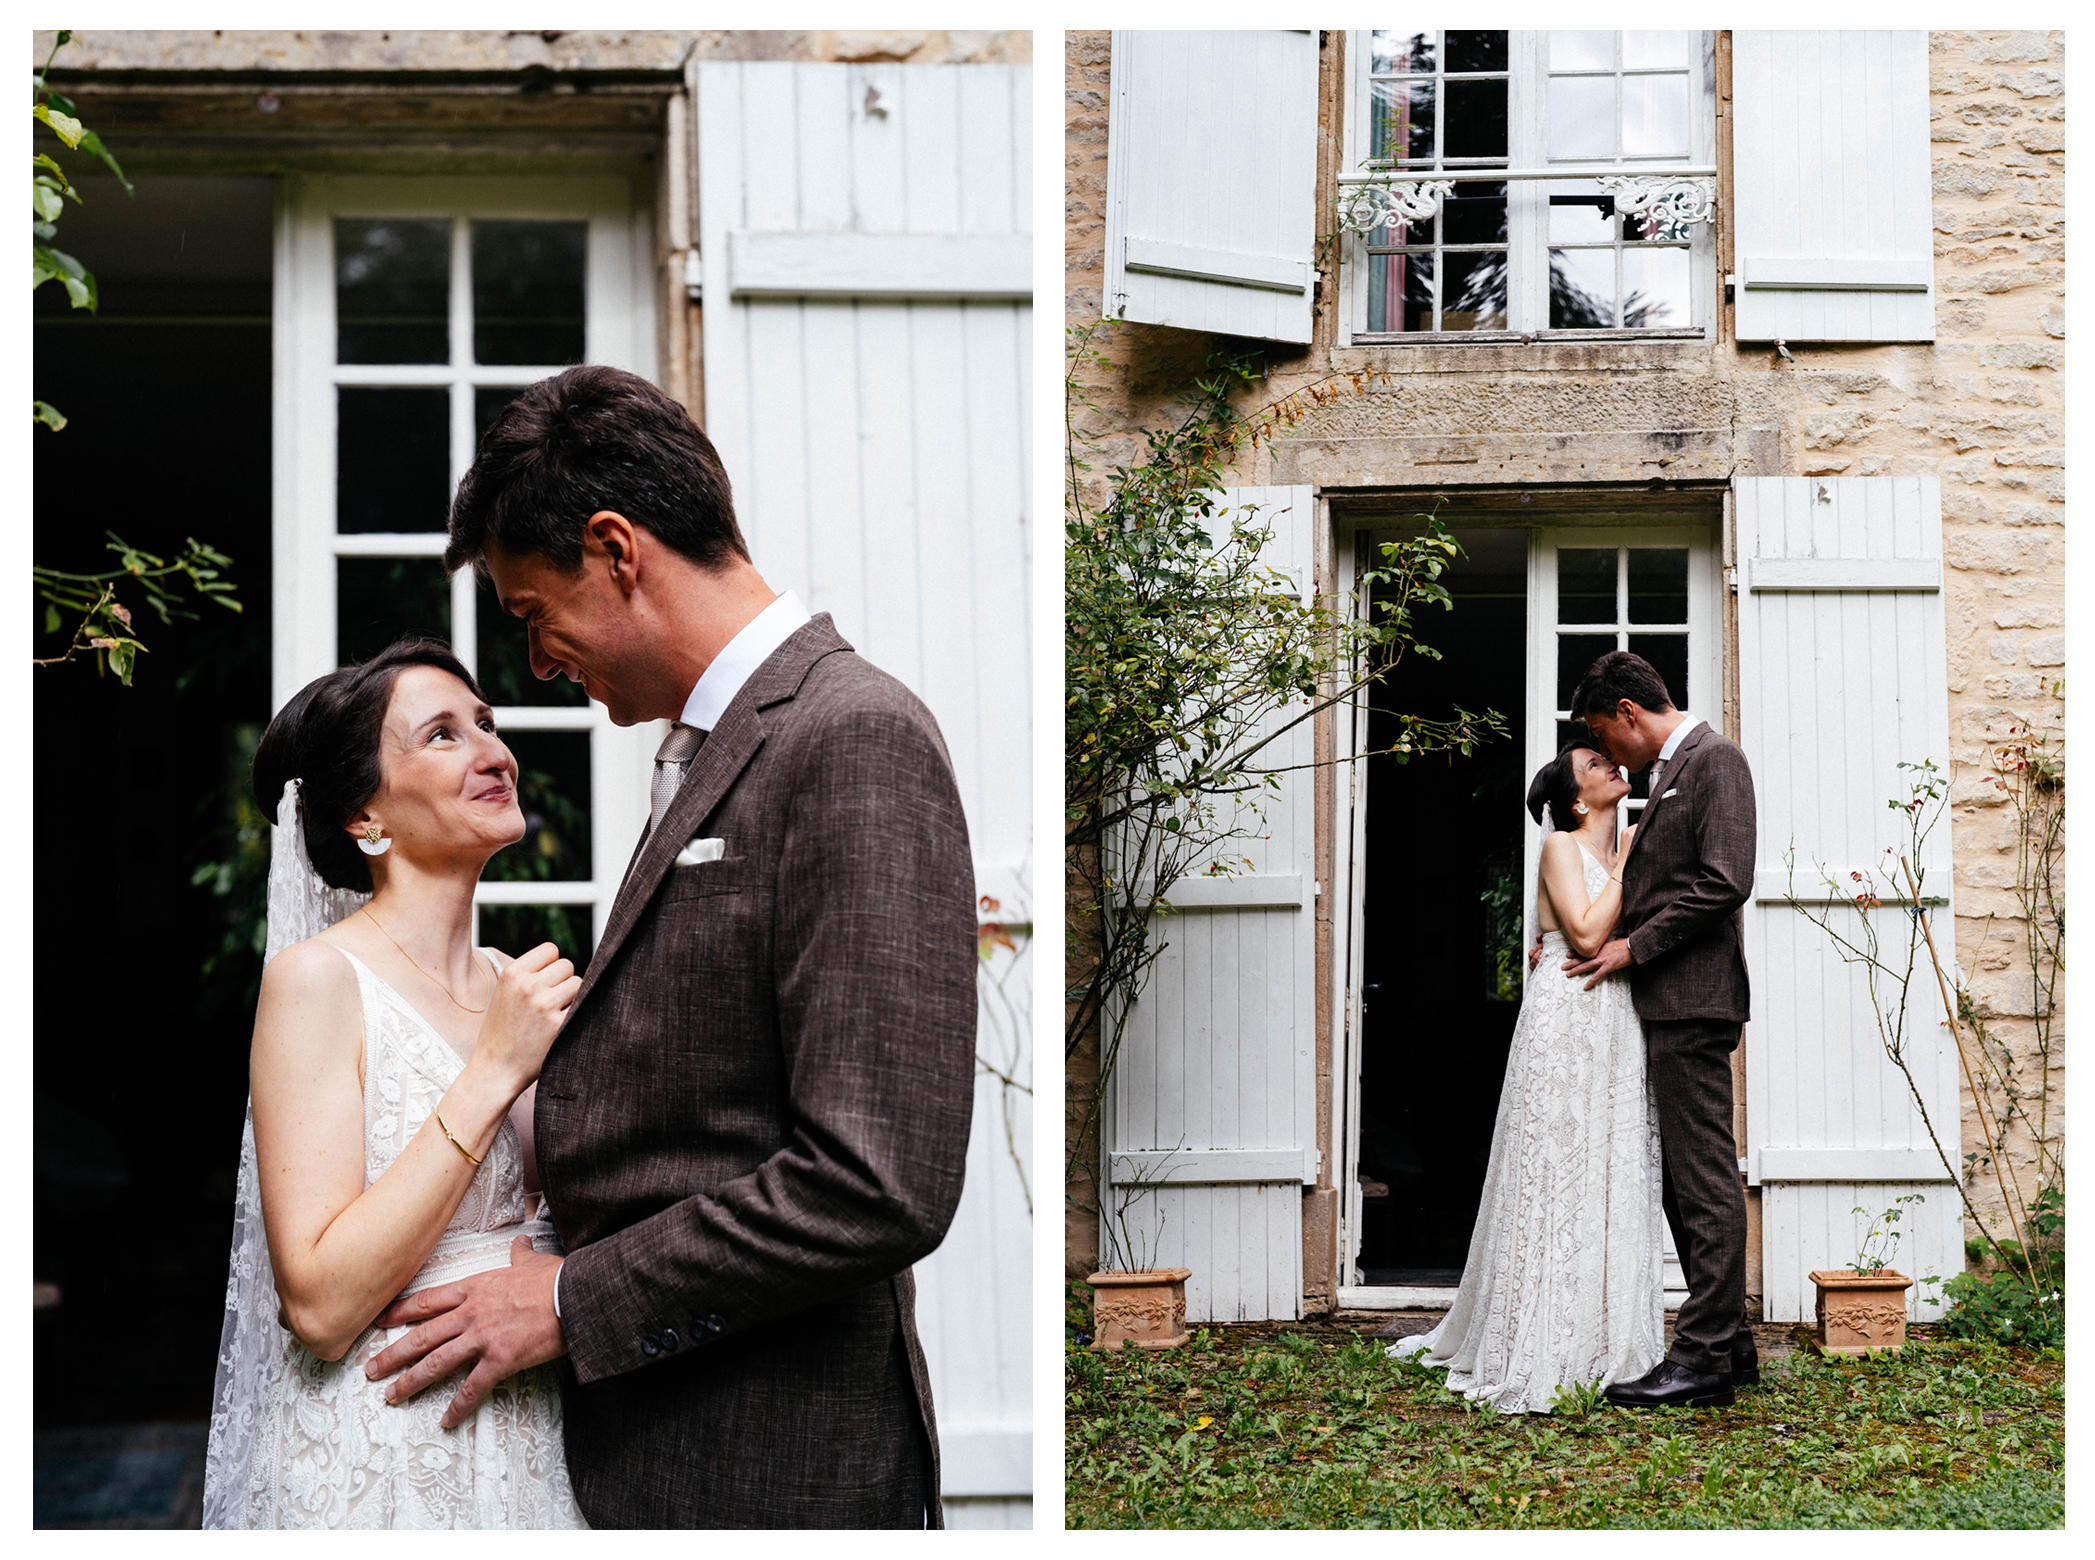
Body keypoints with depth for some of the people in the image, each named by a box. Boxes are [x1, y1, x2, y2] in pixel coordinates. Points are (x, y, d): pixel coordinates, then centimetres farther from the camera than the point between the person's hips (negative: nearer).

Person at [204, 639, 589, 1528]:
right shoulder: (318, 979, -13)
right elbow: (318, 1306, -21)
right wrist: (492, 1075, -21)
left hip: (526, 1448, 6)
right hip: (377, 1466, -6)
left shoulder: (514, 989, 6)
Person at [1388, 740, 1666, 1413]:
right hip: (1566, 1020, -7)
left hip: (1614, 1028, 7)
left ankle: (1605, 1343, 9)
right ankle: (1546, 1352, -3)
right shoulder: (1561, 847, -2)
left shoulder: (1622, 855, 19)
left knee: (1613, 1180, 4)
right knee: (1556, 1180, -6)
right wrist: (1628, 863, -7)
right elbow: (1586, 934, -14)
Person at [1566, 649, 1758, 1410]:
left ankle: (1704, 1356, -7)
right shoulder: (1671, 771, 20)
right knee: (1687, 1181, 12)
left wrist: (1634, 947, -13)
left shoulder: (1714, 759, -9)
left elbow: (1725, 883, -18)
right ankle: (1728, 1342, 18)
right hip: (1667, 1004, 10)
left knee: (1704, 1180, -8)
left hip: (1693, 1002, -10)